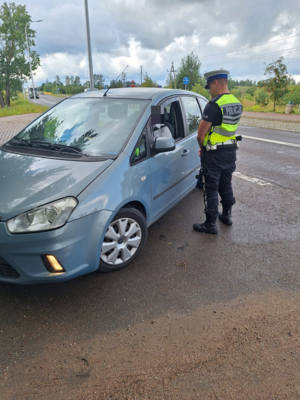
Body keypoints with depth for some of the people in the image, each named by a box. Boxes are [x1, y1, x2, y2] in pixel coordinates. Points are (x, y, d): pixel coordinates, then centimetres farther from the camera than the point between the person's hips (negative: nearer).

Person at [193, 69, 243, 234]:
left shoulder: (214, 105, -19)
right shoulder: (237, 104, 7)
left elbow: (201, 134, -19)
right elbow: (227, 128, 10)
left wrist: (202, 147, 2)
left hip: (214, 153, -8)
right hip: (231, 151, 8)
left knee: (211, 188, 1)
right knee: (226, 185, 21)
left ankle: (210, 224, 9)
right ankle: (227, 215, 35)